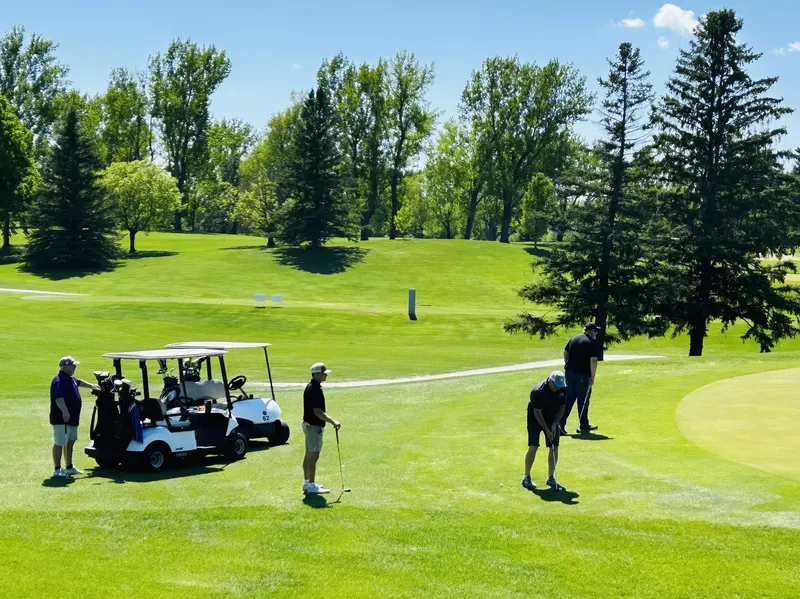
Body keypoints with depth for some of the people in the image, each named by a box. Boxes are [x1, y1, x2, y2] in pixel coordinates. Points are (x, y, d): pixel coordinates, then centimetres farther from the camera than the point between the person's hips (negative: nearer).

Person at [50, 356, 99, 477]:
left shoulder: (70, 378, 14)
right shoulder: (59, 381, -20)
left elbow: (79, 382, 37)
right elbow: (58, 398, -33)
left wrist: (91, 386, 46)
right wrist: (65, 411, -44)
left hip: (72, 418, 11)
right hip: (61, 419, -11)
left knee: (70, 443, 17)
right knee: (59, 443, -5)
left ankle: (69, 467, 27)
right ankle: (57, 470, -1)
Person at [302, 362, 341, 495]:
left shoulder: (310, 387, 11)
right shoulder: (315, 389, -21)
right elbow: (318, 411, -26)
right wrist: (333, 422, -27)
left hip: (309, 424, 11)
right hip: (314, 426, -11)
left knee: (309, 455, 14)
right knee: (313, 456, -6)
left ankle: (307, 483, 21)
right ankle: (311, 485, -3)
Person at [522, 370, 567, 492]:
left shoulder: (561, 389, -10)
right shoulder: (538, 391, -27)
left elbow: (561, 408, 1)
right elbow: (537, 412, -23)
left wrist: (554, 424, -10)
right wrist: (546, 430, -23)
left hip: (552, 419, 5)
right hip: (535, 419, -5)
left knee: (554, 448, -2)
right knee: (533, 447, -13)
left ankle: (551, 478, 10)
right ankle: (526, 477, -1)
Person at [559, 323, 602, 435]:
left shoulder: (573, 339, 11)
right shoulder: (593, 343, -9)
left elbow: (565, 353, 16)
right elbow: (593, 360, -15)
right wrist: (592, 377, -11)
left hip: (570, 372, 6)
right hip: (583, 375, -6)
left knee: (568, 399, 9)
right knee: (583, 400, 6)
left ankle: (561, 423, 1)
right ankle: (583, 426, 15)